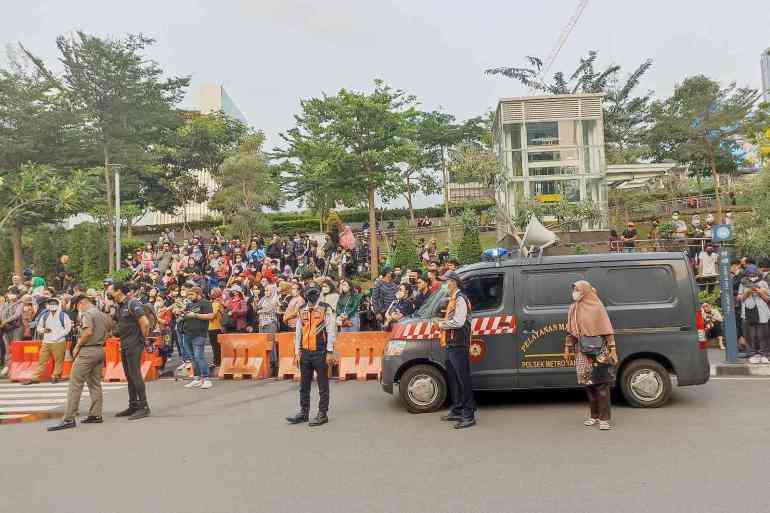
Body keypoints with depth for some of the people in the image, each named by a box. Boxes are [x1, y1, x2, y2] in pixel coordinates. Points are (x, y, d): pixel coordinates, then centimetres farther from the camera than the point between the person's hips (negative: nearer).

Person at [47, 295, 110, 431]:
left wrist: (77, 346, -12)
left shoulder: (87, 313, -9)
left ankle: (69, 419, -7)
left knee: (75, 384, -6)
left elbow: (88, 332, -22)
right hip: (100, 350, 9)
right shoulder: (103, 315, 17)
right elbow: (106, 332, 16)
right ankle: (96, 415, 15)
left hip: (87, 351, -9)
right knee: (95, 384, 13)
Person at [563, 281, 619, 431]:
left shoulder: (597, 307, -4)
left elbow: (607, 330, -7)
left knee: (601, 384, -6)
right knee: (588, 384, 9)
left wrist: (612, 349, -12)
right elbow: (570, 331, 15)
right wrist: (568, 349, 12)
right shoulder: (573, 309, 11)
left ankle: (604, 418, -2)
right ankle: (594, 415, 18)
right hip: (582, 352, 5)